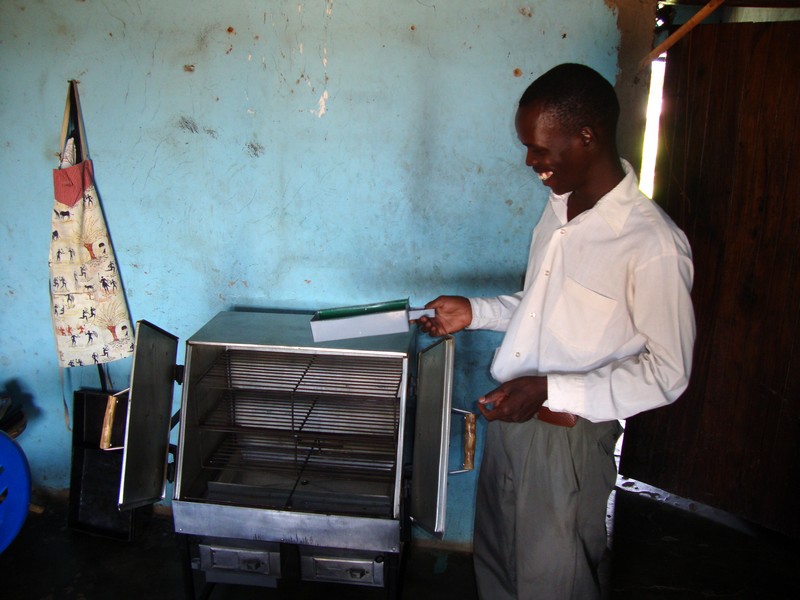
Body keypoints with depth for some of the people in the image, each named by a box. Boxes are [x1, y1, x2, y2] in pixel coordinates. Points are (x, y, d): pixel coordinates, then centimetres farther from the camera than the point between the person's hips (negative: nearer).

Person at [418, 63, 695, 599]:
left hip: (569, 436, -7)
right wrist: (475, 312, 5)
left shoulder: (654, 244, -22)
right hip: (511, 416, 8)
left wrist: (549, 391, -25)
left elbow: (668, 372, -18)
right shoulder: (558, 206, 4)